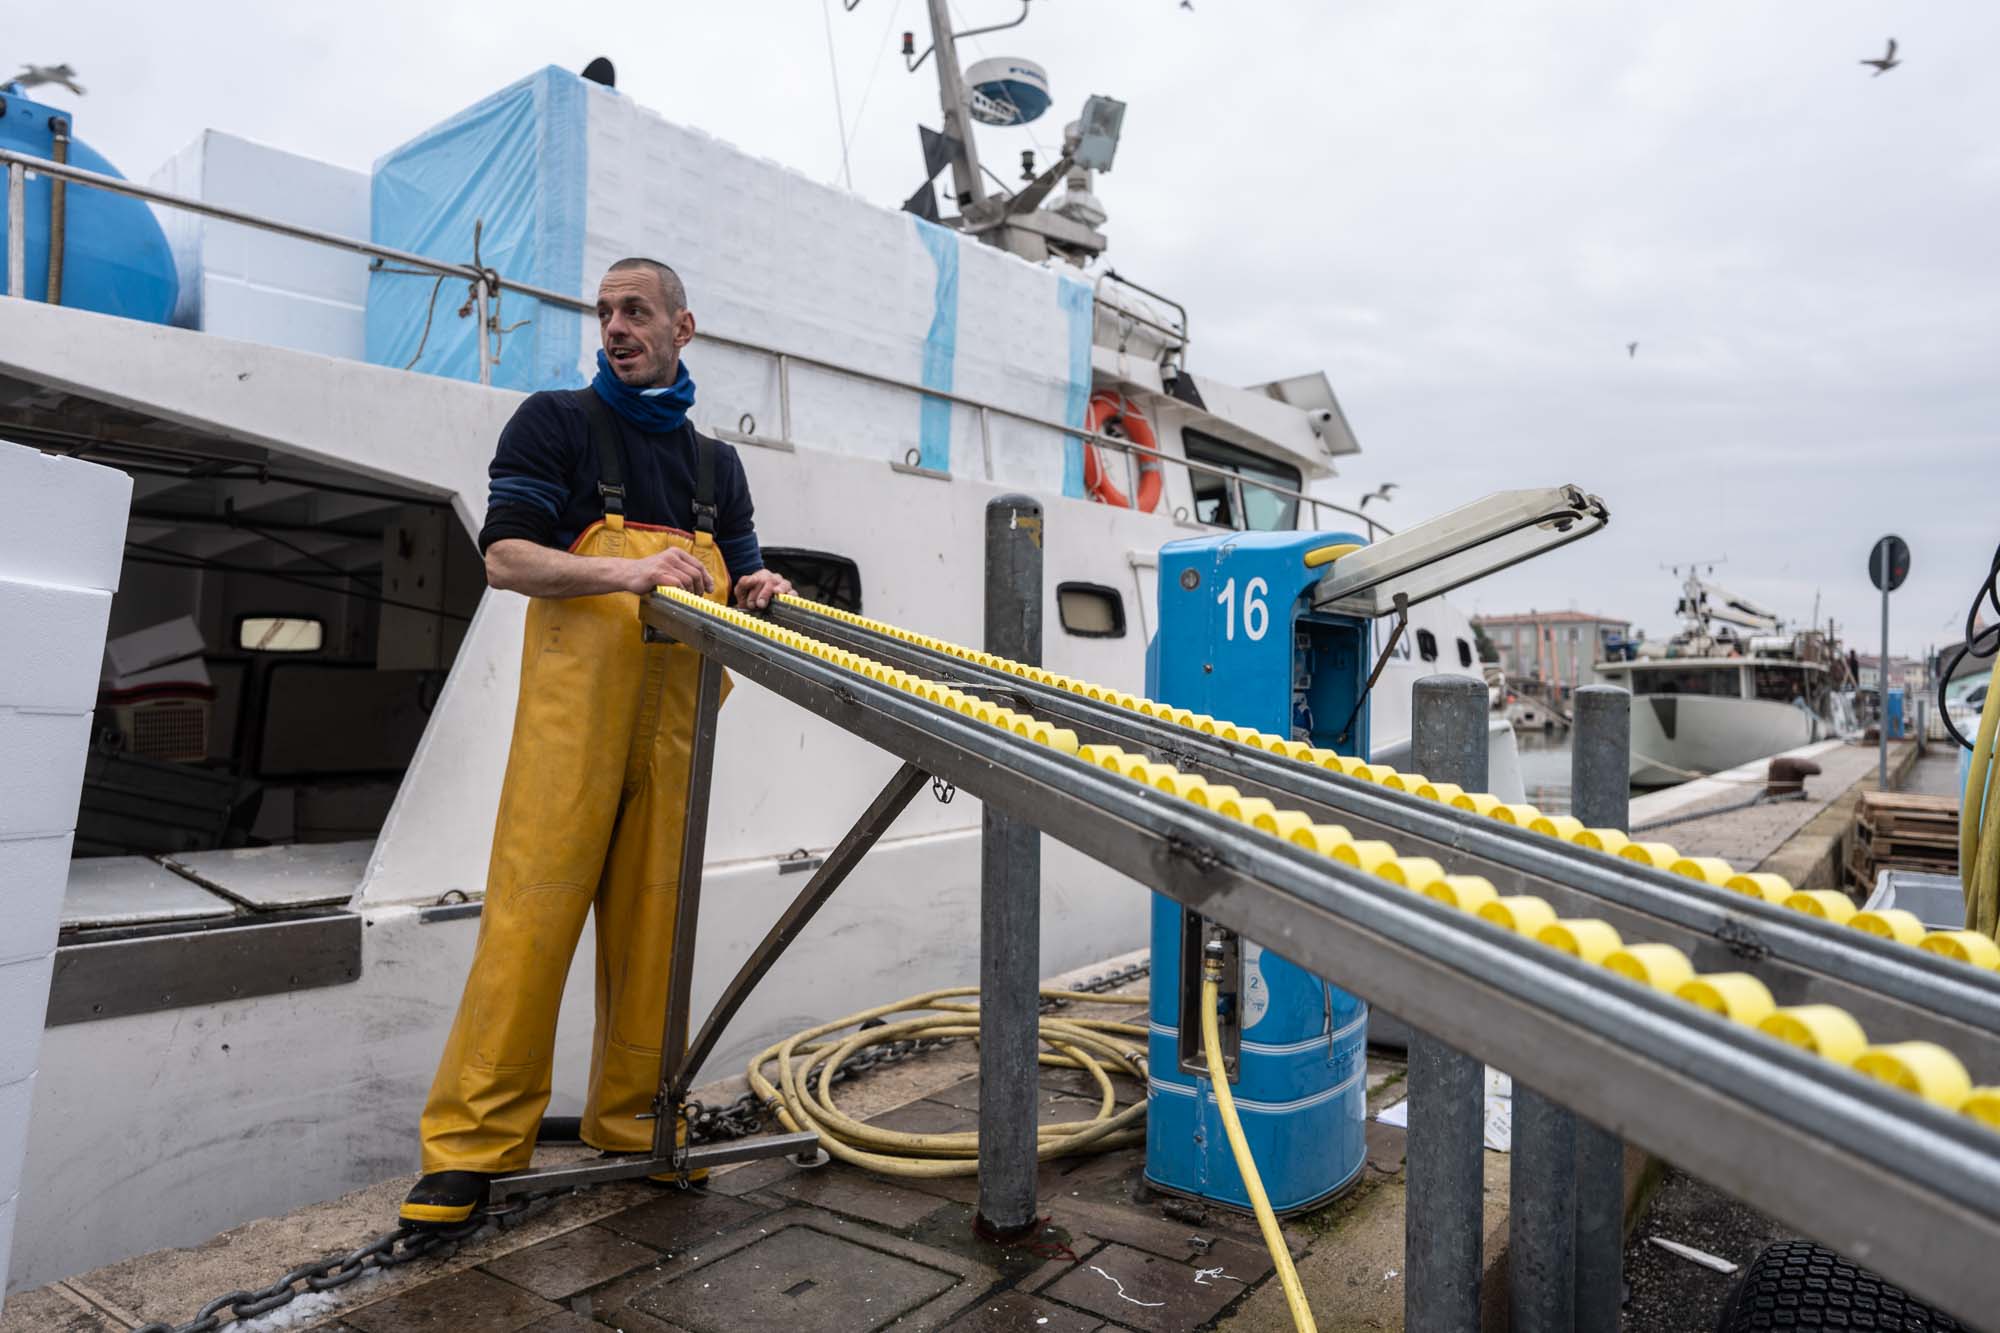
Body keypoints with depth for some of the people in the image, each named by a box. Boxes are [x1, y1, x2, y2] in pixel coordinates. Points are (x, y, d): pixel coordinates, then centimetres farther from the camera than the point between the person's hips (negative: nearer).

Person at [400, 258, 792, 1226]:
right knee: (532, 912, -7)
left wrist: (757, 592, -2)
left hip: (674, 725, 4)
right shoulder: (555, 422, 8)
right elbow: (504, 556, -4)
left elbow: (734, 590, 22)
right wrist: (626, 572, -19)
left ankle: (632, 1116, 18)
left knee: (653, 920, 6)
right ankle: (473, 1140, 2)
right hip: (575, 709, -4)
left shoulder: (717, 465, 21)